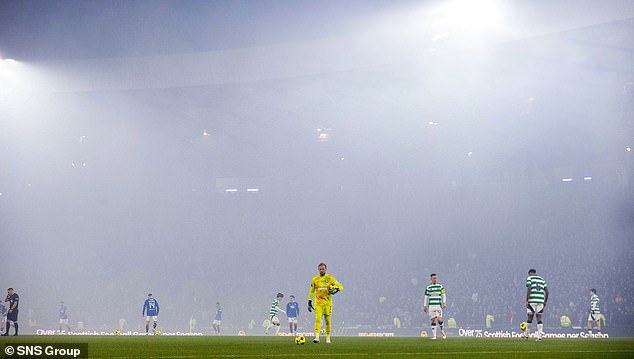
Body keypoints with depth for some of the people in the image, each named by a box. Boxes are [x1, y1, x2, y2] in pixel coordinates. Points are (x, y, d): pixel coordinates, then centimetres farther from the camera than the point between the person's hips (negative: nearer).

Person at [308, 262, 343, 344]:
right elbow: (311, 292, 15)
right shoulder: (314, 279, 7)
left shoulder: (330, 278, 1)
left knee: (328, 320, 4)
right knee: (318, 319, -14)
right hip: (318, 303, 0)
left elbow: (340, 286, 1)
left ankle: (328, 338, 16)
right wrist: (309, 302, 10)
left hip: (328, 302, 0)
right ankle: (317, 337, -20)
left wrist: (336, 289, -21)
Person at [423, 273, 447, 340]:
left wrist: (444, 303, -3)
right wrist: (425, 306, 10)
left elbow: (443, 295, 9)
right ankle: (434, 335, 0)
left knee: (439, 319, -12)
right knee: (433, 320, -2)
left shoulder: (440, 286, 7)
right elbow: (426, 297, 13)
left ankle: (442, 331, 13)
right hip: (431, 306, 1)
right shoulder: (428, 287, 8)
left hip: (438, 305, -1)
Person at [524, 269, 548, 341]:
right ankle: (539, 336, -3)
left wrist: (526, 301, -10)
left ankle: (526, 335, 12)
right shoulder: (542, 280, 18)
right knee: (539, 318, 4)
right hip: (541, 301, 4)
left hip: (532, 300, -4)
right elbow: (546, 291, 13)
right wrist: (545, 302, 19)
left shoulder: (529, 278, 3)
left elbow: (528, 289, -10)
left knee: (530, 317, 4)